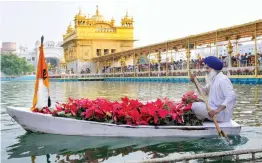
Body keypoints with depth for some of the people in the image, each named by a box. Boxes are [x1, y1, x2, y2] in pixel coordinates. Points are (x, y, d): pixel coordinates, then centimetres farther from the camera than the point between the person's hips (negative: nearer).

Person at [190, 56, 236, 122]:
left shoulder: (222, 79, -18)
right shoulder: (214, 79, 12)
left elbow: (231, 96, -29)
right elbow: (205, 91, 19)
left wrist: (218, 110, -39)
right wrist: (195, 82, 3)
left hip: (221, 114, -10)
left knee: (194, 106, -12)